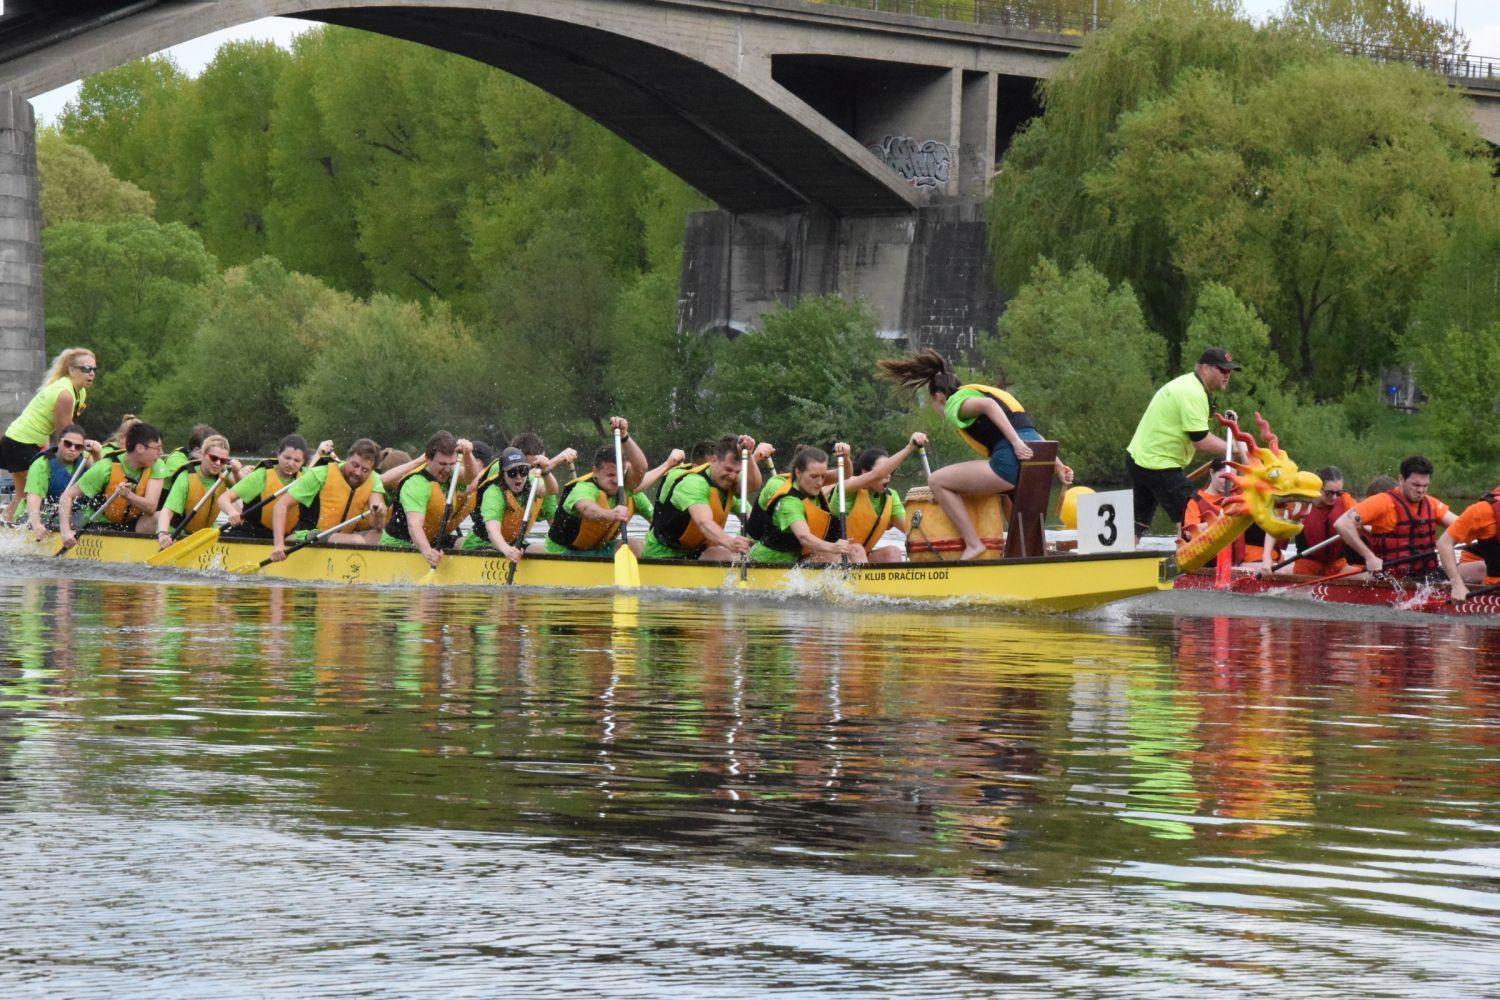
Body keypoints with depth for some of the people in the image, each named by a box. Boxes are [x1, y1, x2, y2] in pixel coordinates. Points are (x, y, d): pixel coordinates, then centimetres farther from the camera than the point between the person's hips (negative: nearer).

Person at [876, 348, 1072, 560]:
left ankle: (973, 544, -3)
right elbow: (1031, 432, 26)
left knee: (938, 482, 0)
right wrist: (1057, 464, 21)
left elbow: (987, 405, -17)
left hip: (1012, 460, -9)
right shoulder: (979, 390, 31)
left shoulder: (954, 403, 6)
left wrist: (1016, 443, -22)